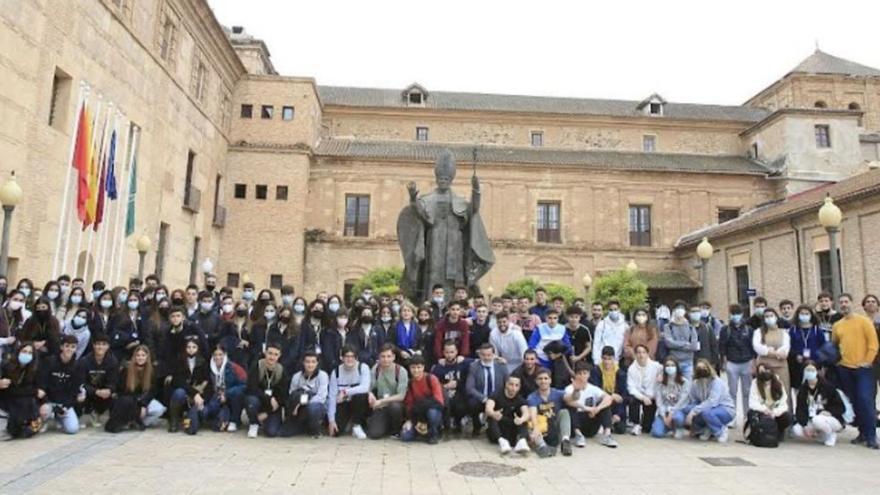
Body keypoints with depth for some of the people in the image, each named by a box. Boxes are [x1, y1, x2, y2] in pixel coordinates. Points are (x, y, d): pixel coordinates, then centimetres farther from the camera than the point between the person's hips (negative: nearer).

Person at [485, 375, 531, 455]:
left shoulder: (520, 400, 2)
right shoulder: (497, 395, -3)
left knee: (523, 421, -22)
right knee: (492, 417, -27)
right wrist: (493, 414, -48)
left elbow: (526, 413, -19)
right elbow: (488, 408, -23)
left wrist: (521, 419, -43)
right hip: (495, 435, -1)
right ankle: (501, 441, -48)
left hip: (512, 434, 2)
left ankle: (522, 440, -49)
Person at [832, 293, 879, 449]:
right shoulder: (836, 326, 10)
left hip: (862, 368, -4)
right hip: (844, 369, 4)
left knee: (865, 400, -11)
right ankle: (862, 432, 18)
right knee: (854, 402, 8)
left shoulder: (864, 321, -1)